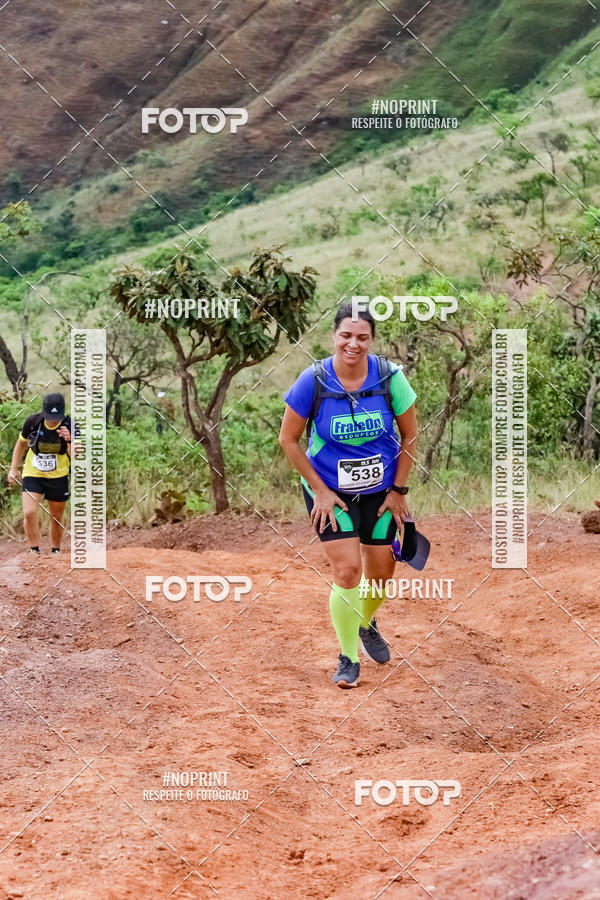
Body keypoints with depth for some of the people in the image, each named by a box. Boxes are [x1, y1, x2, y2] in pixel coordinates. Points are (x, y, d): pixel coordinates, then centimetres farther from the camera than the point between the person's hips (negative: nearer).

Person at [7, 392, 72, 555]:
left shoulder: (69, 426, -16)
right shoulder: (33, 422, -13)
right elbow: (21, 443, 6)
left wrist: (69, 441, -40)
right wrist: (14, 468, 5)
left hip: (58, 477, 0)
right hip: (32, 475, 0)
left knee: (57, 517, 10)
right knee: (29, 513, -18)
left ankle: (56, 552, 29)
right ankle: (34, 551, -6)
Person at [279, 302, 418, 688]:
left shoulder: (390, 378, -14)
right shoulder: (313, 381, -17)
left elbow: (410, 435, -1)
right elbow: (289, 440, -6)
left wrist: (399, 490, -2)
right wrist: (319, 490, -8)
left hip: (380, 490, 2)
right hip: (330, 492, -2)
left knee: (381, 572, 9)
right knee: (347, 570, -12)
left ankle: (366, 624, 43)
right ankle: (348, 659, 6)